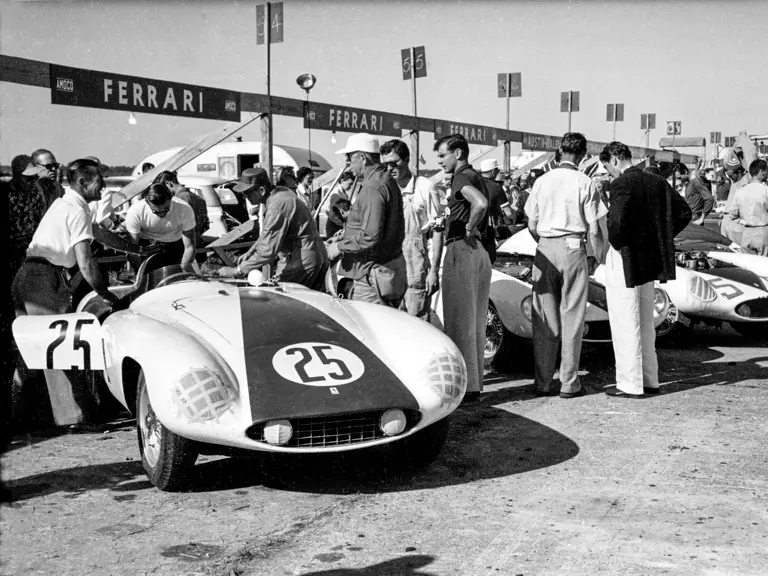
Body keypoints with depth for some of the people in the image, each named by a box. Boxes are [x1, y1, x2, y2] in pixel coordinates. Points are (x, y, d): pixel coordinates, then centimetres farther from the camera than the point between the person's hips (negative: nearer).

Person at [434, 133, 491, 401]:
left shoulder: (463, 177, -13)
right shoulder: (475, 177, 18)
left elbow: (481, 203, -32)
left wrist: (469, 228, -19)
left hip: (461, 249, -10)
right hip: (479, 251, 10)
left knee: (459, 321, -5)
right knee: (475, 322, 13)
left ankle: (464, 386, -2)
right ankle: (474, 382, 20)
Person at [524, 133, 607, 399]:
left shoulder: (541, 181, 3)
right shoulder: (584, 184, -6)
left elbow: (532, 225, 7)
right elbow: (594, 228, -5)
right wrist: (594, 257, 8)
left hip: (545, 249, 3)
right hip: (574, 249, -3)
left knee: (544, 319, 7)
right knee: (571, 318, 3)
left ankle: (543, 382, 9)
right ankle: (569, 383, 6)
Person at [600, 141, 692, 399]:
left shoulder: (622, 184, -16)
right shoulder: (657, 182, 8)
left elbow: (617, 221, -29)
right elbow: (684, 212, 12)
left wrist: (615, 243, -10)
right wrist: (661, 239, 12)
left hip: (624, 262, -8)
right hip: (649, 261, 8)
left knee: (625, 325, 1)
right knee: (645, 323, 18)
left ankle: (630, 384, 6)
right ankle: (649, 380, 26)